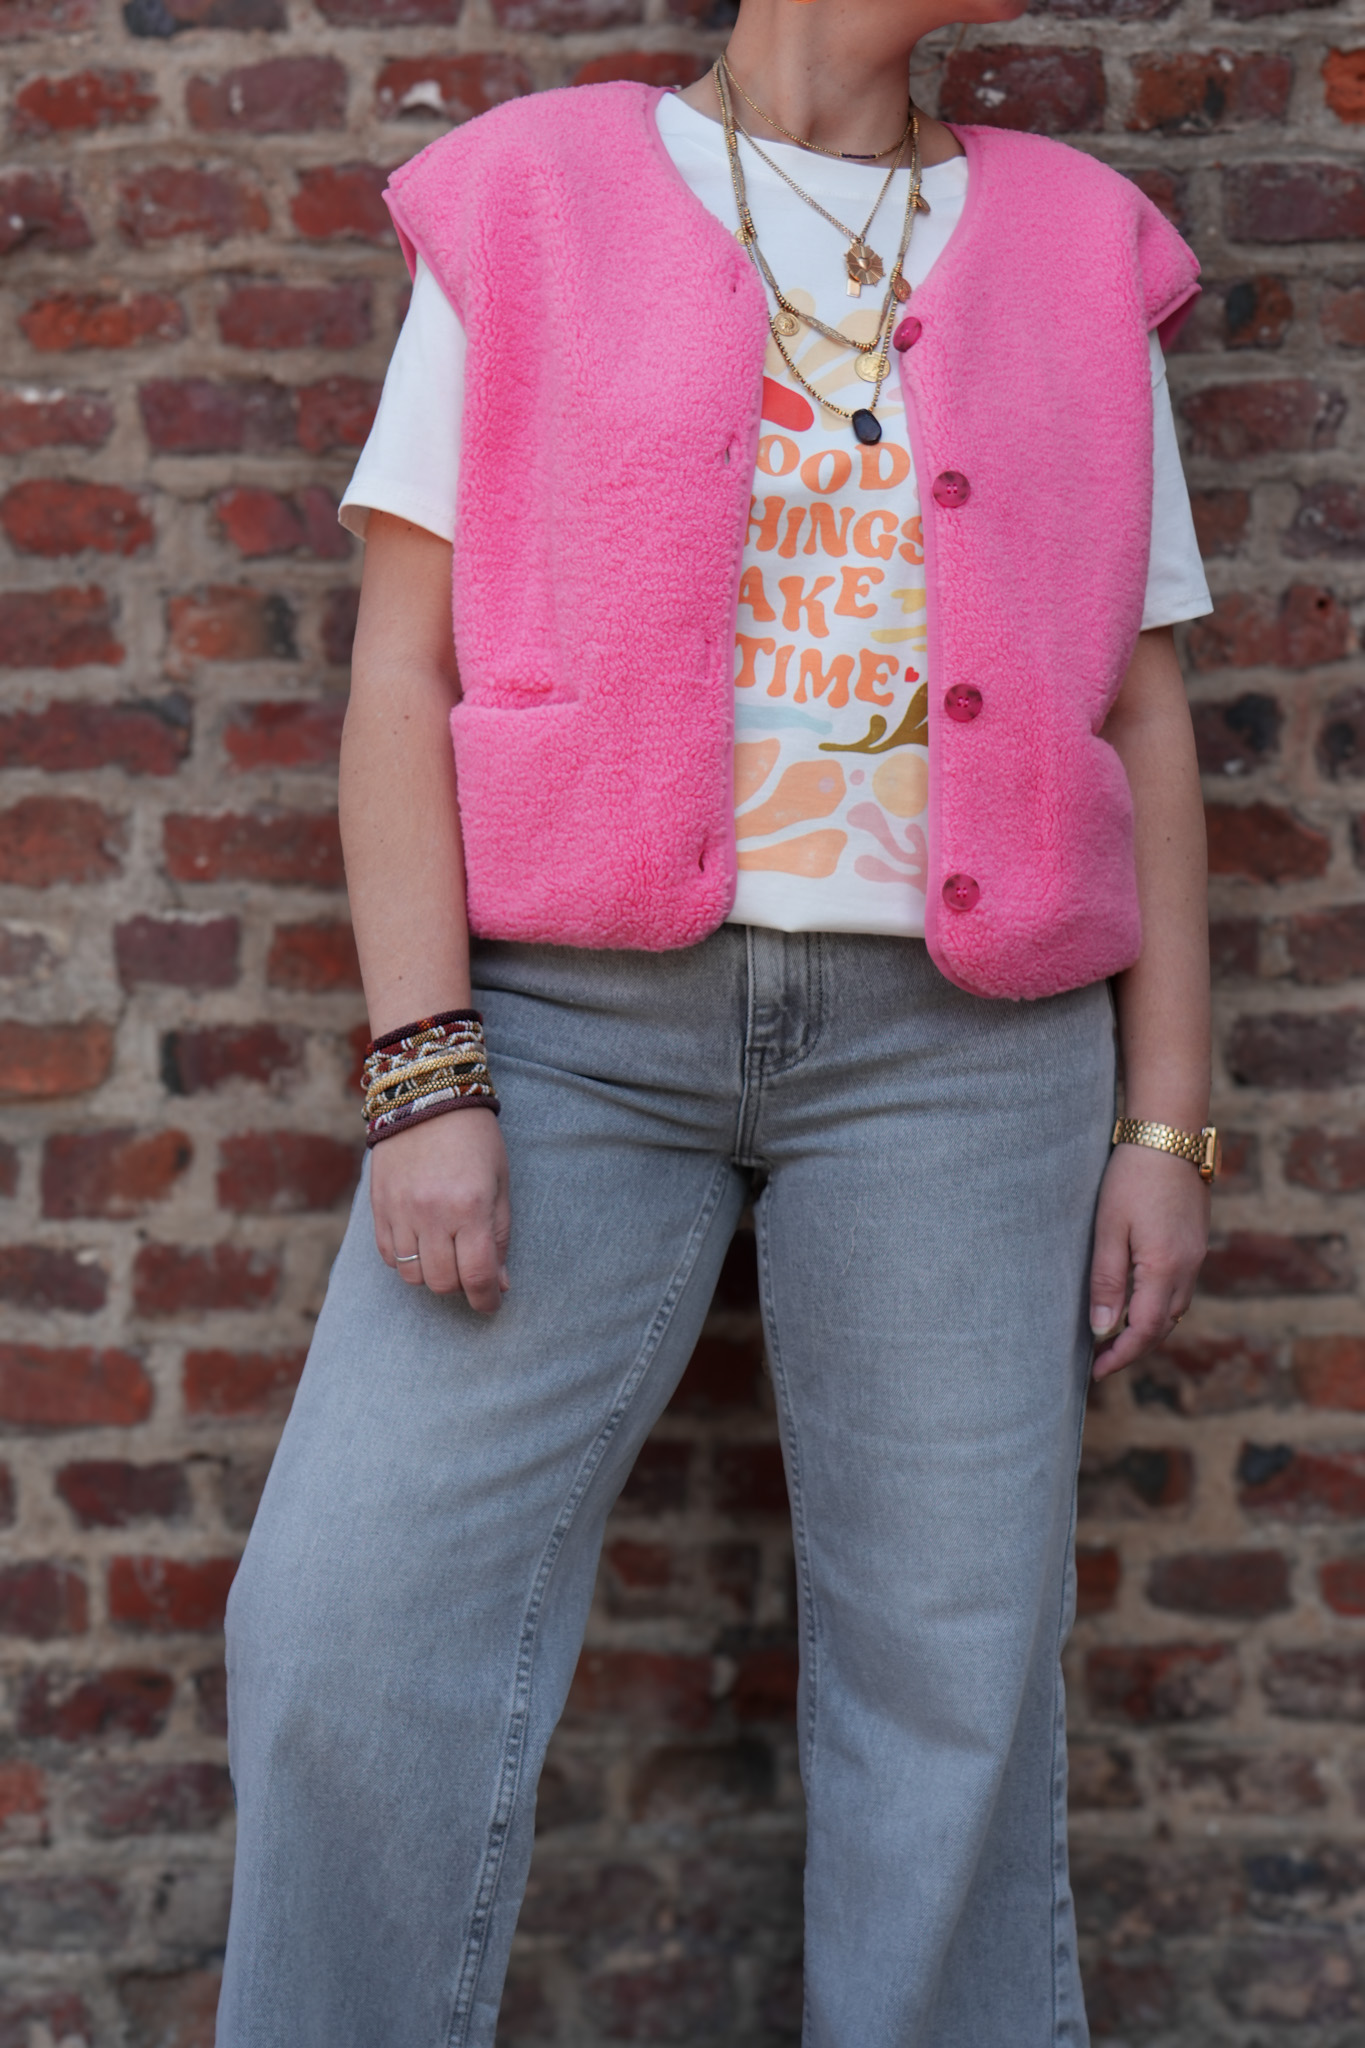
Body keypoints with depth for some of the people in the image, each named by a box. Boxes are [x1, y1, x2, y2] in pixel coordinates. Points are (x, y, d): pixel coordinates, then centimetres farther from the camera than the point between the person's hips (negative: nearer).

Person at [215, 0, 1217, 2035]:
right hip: (579, 1012, -1)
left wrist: (1168, 1124, 4)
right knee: (359, 1616, -8)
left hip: (956, 1042, 2)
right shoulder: (527, 206, 7)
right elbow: (404, 670, 1)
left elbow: (1145, 722, 11)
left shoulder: (1083, 260, 13)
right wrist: (424, 1081, -9)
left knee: (955, 1666, 3)